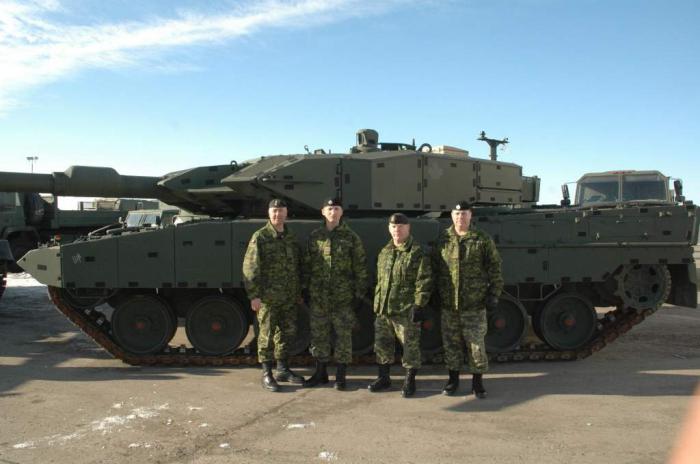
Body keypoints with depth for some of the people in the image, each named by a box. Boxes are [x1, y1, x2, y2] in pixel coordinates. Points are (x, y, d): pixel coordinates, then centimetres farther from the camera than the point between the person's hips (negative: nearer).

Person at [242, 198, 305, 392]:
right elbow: (250, 267, -10)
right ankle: (266, 374, 10)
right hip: (268, 297, -6)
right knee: (267, 335, 1)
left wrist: (299, 293, 15)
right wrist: (254, 295, -16)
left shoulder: (292, 237, 11)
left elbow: (299, 266, 18)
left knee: (287, 333, 13)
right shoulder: (260, 237, -6)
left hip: (290, 298, 6)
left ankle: (283, 370, 27)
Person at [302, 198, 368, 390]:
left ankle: (340, 375, 14)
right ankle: (320, 372, 24)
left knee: (343, 335, 3)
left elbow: (360, 266, 0)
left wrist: (359, 291, -4)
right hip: (318, 296, 3)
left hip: (343, 297, -2)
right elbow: (307, 265, 12)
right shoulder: (314, 237, 7)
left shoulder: (351, 237, 0)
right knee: (318, 334, 9)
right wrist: (305, 288, 8)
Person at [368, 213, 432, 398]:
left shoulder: (417, 253, -8)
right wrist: (377, 303, 17)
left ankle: (410, 381, 16)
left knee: (410, 346, 1)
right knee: (382, 344, 13)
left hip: (406, 310, -6)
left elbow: (423, 282, -12)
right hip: (383, 309, 6)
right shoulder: (384, 253, 14)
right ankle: (383, 377, 28)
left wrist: (419, 305, -17)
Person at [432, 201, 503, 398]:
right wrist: (435, 294, 11)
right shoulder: (443, 239, 6)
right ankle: (453, 379, 26)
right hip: (448, 304, 2)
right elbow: (435, 269, 12)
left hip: (475, 304, -2)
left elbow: (494, 268, 1)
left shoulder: (482, 239, 0)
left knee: (476, 343, 3)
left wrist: (494, 293, -4)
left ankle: (477, 381, 18)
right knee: (451, 343, 11)